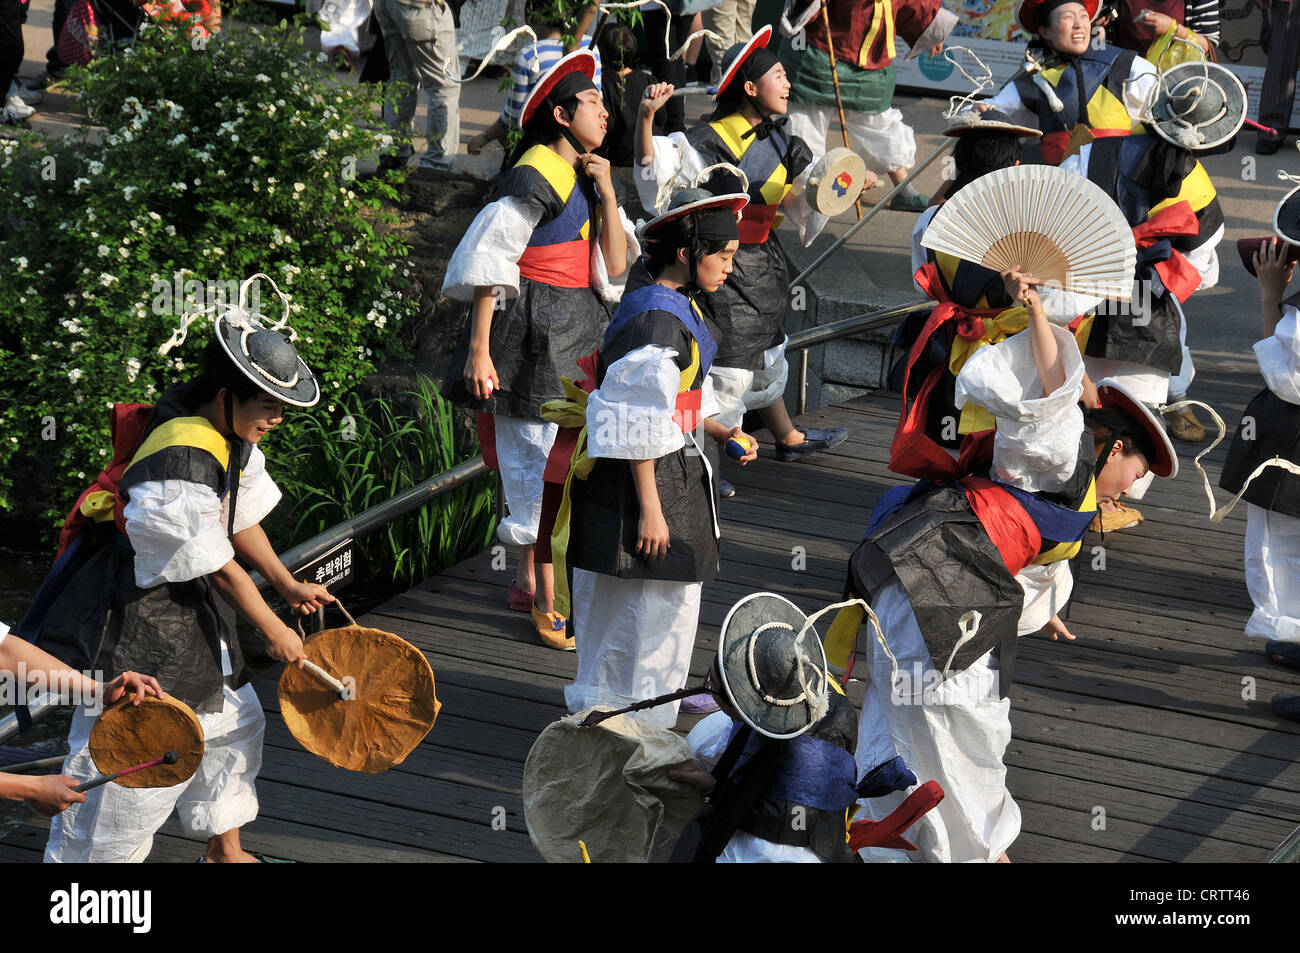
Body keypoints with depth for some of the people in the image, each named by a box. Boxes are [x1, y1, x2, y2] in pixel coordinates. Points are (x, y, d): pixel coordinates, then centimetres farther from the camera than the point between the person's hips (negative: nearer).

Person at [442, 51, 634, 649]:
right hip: (535, 330, -9)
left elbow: (614, 267, 6)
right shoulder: (534, 180, -15)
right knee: (543, 461, -5)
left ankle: (529, 580, 27)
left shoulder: (586, 177, 11)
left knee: (563, 457, 14)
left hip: (578, 327, 9)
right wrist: (479, 351, -19)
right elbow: (488, 265, -16)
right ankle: (548, 604, 0)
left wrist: (606, 194, -4)